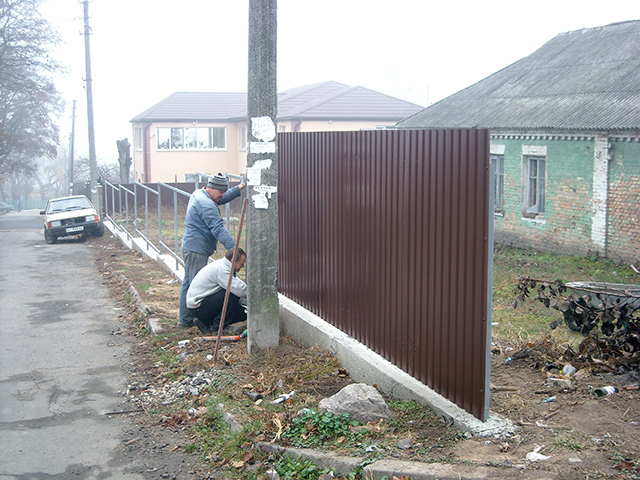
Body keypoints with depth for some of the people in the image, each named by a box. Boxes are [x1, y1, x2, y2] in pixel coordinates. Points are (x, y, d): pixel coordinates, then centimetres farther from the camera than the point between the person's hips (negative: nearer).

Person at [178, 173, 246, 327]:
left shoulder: (198, 194, 13)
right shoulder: (206, 205, -20)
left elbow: (223, 198, 26)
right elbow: (218, 229, -28)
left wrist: (240, 187, 20)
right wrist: (234, 249, -32)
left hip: (191, 248, 11)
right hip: (197, 250, -11)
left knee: (189, 283, 14)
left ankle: (184, 318, 21)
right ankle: (187, 319, -6)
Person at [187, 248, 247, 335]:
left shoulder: (223, 266, 11)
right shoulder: (221, 268, -22)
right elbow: (239, 290, -30)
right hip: (197, 306, -10)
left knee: (243, 313, 4)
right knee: (232, 295, -25)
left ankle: (205, 323, 11)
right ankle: (217, 328, -13)